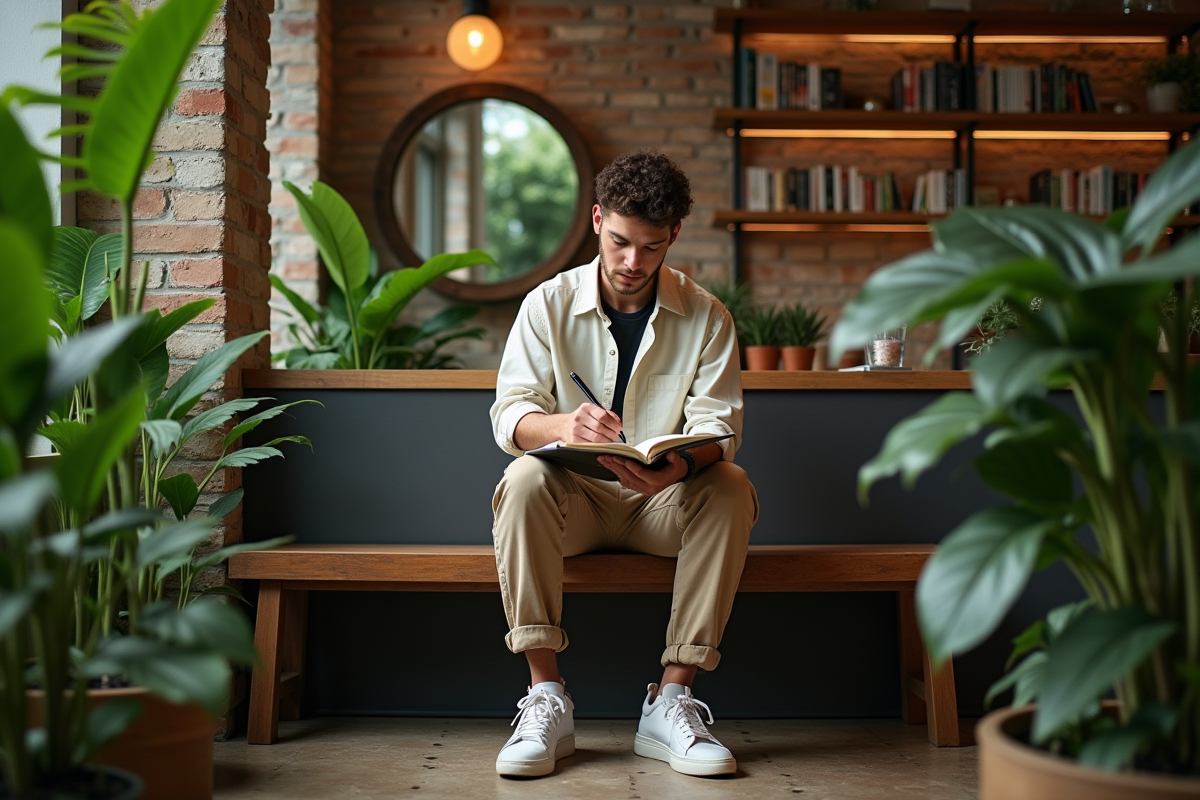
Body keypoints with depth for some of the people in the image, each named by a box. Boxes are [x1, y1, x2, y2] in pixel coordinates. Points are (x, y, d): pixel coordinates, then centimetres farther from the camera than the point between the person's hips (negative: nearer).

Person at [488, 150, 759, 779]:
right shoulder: (549, 304, 0)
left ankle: (671, 700, -27)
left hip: (665, 499, 1)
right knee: (524, 479, -33)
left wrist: (681, 467, -34)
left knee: (731, 490, -30)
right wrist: (563, 425, -34)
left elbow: (718, 425, -9)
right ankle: (546, 698, -30)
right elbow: (509, 414, -9)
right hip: (573, 497, 0)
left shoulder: (706, 317, 1)